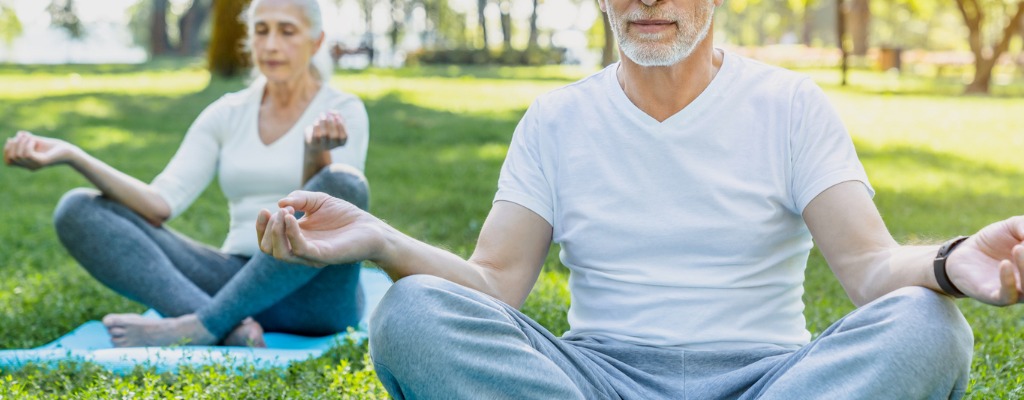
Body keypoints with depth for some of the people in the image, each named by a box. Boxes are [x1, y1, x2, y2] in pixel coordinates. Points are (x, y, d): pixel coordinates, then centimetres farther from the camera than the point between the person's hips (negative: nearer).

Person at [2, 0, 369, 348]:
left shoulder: (344, 111, 1)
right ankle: (230, 327, -36)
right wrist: (71, 156, -15)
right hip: (238, 284, 4)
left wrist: (317, 153, -34)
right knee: (78, 211, -12)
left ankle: (199, 327, -34)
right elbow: (160, 204, -2)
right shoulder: (227, 114, 12)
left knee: (342, 184, -35)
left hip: (314, 295, -4)